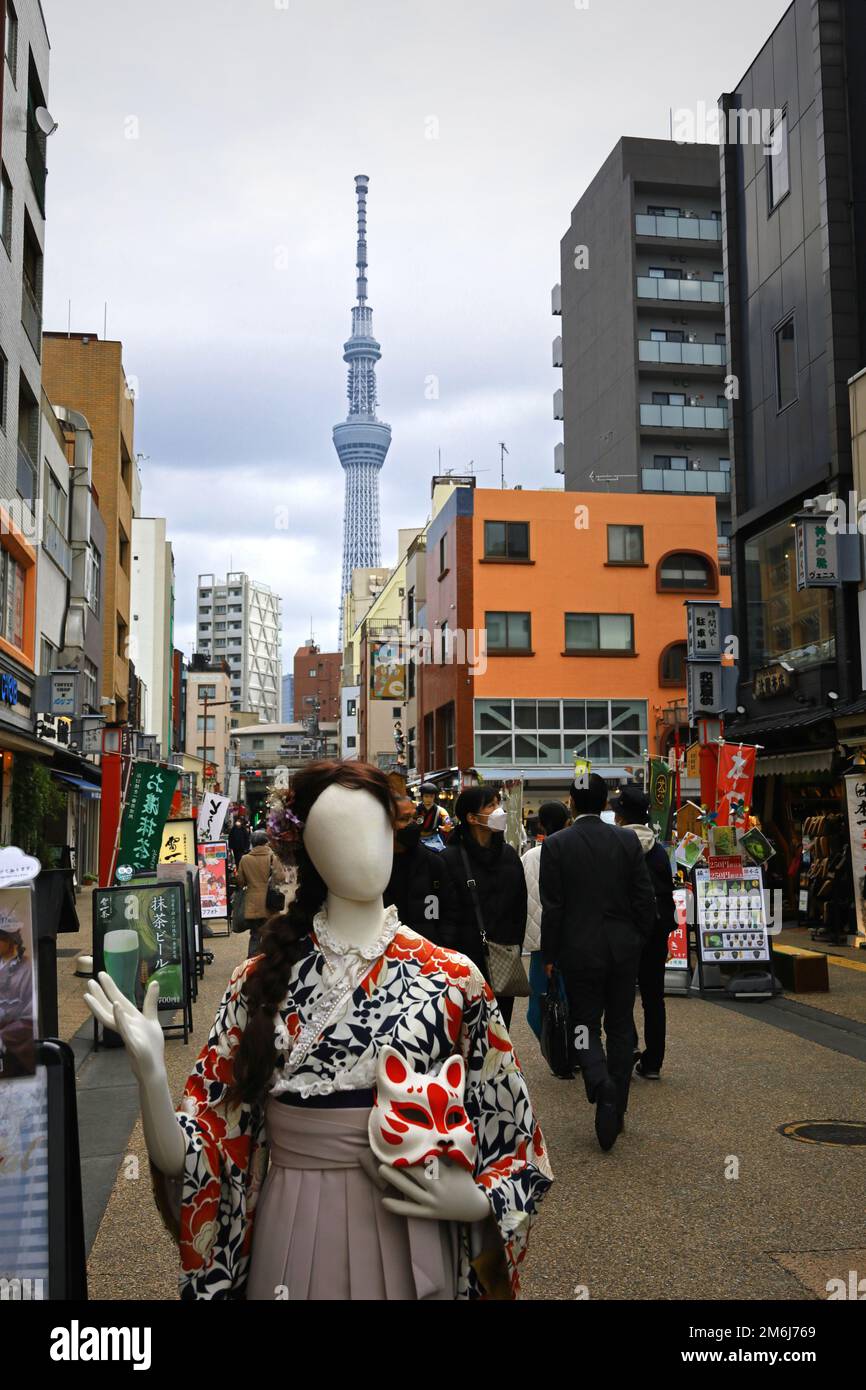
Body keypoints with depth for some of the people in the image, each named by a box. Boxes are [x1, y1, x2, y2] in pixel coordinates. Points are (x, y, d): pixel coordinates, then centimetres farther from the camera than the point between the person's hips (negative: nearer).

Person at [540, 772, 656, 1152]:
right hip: (624, 948, 2)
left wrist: (550, 955, 1)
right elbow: (645, 897, 0)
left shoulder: (556, 844, -9)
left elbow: (552, 906, -9)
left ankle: (601, 1084, -19)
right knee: (620, 1026, 14)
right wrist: (639, 940, 14)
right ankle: (617, 1108, 18)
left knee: (585, 1024, 8)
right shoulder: (627, 840, -2)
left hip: (579, 949, -2)